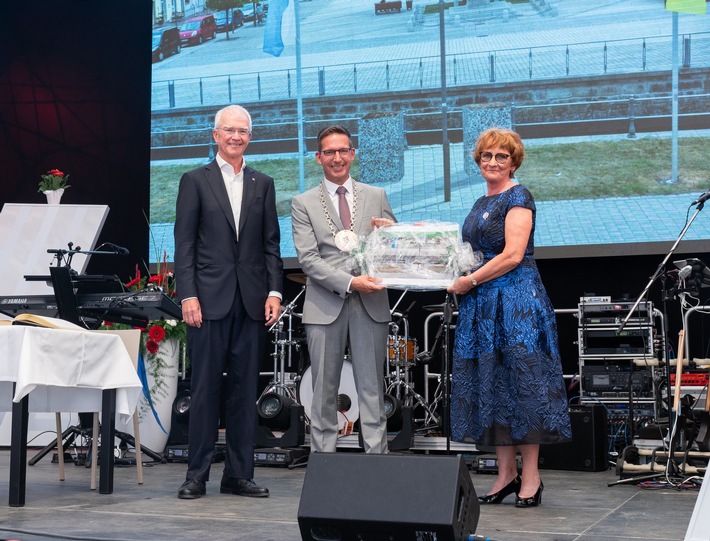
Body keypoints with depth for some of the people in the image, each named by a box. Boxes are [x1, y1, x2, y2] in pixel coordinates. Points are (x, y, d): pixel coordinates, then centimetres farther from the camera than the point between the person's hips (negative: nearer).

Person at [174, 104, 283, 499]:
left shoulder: (263, 184, 13)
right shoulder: (196, 181, 5)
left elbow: (271, 244, 11)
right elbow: (184, 243, 0)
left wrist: (274, 292, 1)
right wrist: (187, 295, -9)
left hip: (252, 301, 3)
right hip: (209, 299, -3)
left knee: (246, 388, 6)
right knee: (205, 387, 0)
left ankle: (240, 474, 13)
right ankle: (197, 475, 7)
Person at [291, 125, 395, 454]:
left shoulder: (376, 197, 12)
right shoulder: (303, 204, 6)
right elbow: (308, 259, -5)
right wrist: (349, 282, -17)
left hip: (370, 304, 1)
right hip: (325, 306, -1)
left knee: (372, 390, 4)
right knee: (324, 393, 4)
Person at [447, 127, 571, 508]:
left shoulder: (517, 197, -7)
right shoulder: (482, 204, 18)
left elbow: (512, 255, -17)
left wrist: (469, 282, -13)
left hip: (516, 298, -8)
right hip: (485, 305, 9)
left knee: (522, 381, -5)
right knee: (492, 385, 8)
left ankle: (530, 477, 2)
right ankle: (506, 473, 15)